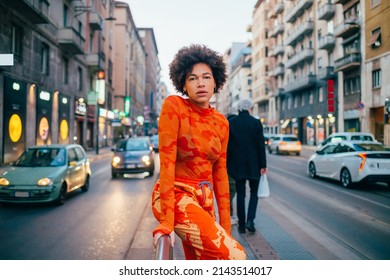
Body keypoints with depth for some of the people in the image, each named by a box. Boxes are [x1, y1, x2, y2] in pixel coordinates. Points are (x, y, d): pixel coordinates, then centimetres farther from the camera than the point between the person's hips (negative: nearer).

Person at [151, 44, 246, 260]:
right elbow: (167, 161, -18)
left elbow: (220, 172, 8)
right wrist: (166, 220, -21)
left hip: (205, 199, 6)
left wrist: (225, 224, 8)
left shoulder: (221, 122, 5)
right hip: (176, 195, -6)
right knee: (235, 257, -20)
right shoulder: (173, 106, -12)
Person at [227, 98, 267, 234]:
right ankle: (250, 220, -3)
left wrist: (228, 164, 7)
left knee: (240, 194, 9)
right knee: (254, 192, 13)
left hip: (237, 164, 1)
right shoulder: (256, 122, -5)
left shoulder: (231, 123, -2)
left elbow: (228, 146, -1)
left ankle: (241, 225, 12)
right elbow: (261, 145, -5)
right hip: (254, 164, -1)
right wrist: (263, 165, -1)